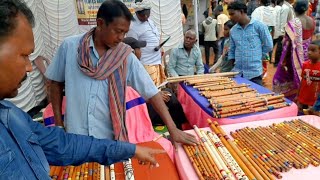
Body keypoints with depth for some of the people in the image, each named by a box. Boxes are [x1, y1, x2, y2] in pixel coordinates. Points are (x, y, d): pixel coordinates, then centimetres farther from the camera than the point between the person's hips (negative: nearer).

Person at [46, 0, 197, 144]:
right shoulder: (69, 46, -9)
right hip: (75, 134, 0)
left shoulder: (126, 56, -10)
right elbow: (56, 82, 4)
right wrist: (58, 122, 3)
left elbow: (151, 92, -11)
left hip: (110, 137, 0)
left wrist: (173, 129, -16)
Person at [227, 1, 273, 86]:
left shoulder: (259, 26, -4)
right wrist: (232, 63, 7)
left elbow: (268, 45, 0)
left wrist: (257, 57, 4)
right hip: (237, 73, 4)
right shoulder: (233, 30, 8)